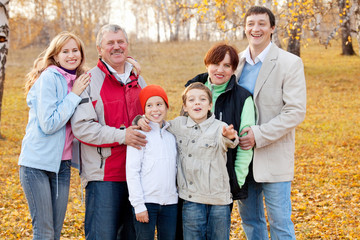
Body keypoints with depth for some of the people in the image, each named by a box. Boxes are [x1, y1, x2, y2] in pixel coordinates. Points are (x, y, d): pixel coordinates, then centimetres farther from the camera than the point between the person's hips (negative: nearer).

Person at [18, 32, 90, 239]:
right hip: (37, 163, -7)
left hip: (62, 164, 7)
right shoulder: (48, 78, -12)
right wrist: (74, 95, -14)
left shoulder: (79, 81, 8)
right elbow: (48, 124, -19)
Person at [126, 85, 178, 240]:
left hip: (170, 203, 5)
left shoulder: (171, 136, 12)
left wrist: (176, 194, 12)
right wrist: (138, 205, -12)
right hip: (146, 202, -5)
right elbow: (132, 171, -8)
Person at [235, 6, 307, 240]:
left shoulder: (290, 63, -8)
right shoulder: (238, 61, 8)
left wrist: (259, 135, -20)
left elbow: (296, 111, -14)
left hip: (273, 157, -5)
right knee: (250, 219, 16)